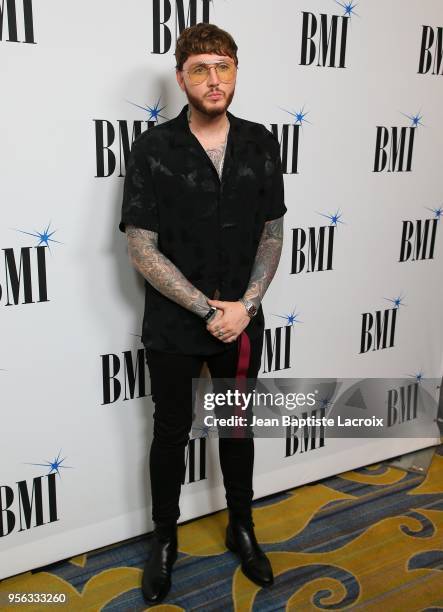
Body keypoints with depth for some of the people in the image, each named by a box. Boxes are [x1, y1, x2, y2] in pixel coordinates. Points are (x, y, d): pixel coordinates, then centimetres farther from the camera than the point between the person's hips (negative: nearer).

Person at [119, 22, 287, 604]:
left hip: (243, 322, 3)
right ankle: (165, 538, 37)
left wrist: (245, 305, -11)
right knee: (172, 433, 14)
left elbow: (272, 234, 2)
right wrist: (208, 310, -16)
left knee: (238, 426, 19)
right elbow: (142, 249, -13)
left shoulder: (261, 144, -2)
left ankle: (242, 527, 42)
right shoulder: (152, 148, -11)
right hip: (173, 327, -2)